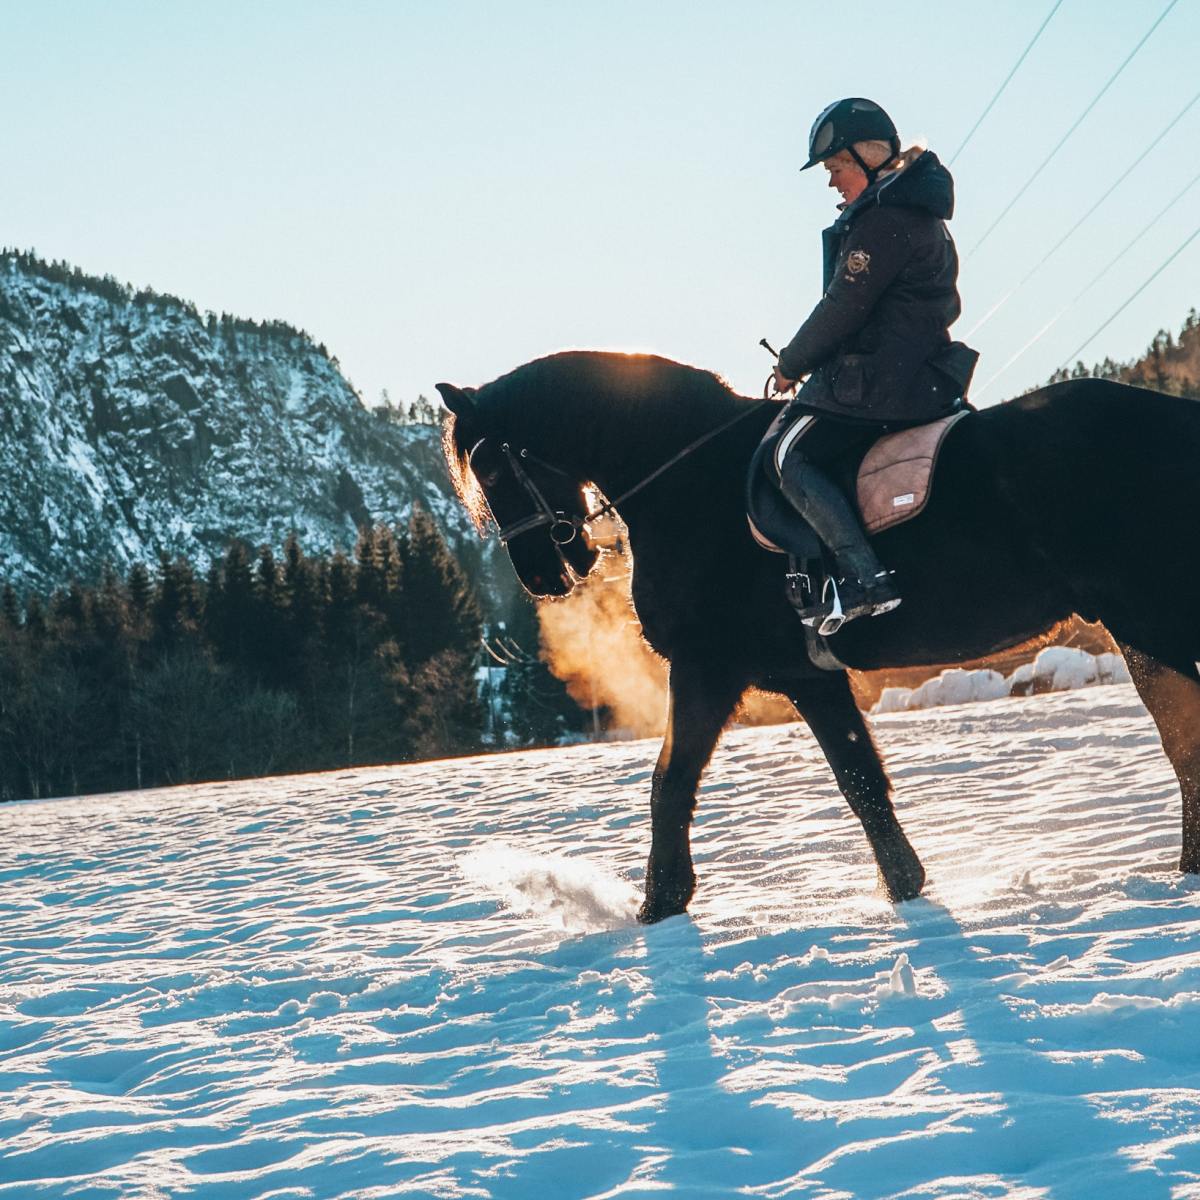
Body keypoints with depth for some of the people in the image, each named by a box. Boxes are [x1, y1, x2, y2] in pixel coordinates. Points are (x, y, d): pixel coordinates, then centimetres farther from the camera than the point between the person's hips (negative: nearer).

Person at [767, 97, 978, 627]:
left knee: (790, 456, -11)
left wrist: (791, 364, -2)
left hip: (881, 379, -11)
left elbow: (844, 308, -18)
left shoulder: (883, 220, -16)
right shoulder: (921, 215, 17)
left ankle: (865, 578, -23)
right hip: (925, 373, 11)